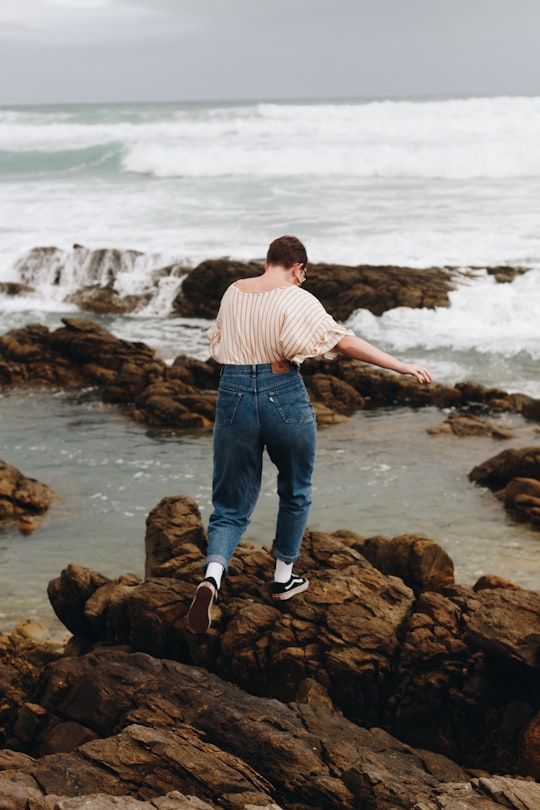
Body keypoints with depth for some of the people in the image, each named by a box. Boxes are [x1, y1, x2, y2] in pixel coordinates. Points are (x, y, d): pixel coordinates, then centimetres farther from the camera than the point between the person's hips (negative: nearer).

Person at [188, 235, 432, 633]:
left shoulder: (233, 292, 10)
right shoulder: (297, 300, -6)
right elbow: (344, 341, -12)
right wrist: (402, 366, -9)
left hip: (233, 396, 4)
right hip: (284, 398, -4)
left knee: (231, 505, 8)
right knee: (295, 492, 21)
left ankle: (212, 576, -18)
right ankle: (284, 578, 31)